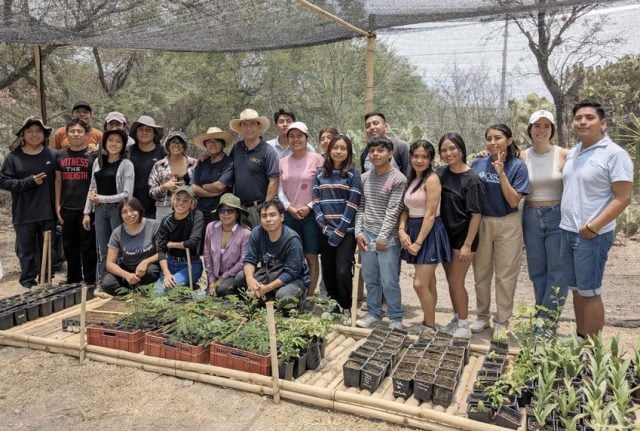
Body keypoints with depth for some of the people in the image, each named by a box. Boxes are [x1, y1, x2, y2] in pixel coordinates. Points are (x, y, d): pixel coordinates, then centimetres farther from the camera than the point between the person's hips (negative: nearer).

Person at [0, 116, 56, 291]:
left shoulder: (51, 155, 0)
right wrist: (29, 182, -15)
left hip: (47, 213, 1)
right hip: (24, 215, 0)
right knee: (26, 251, 8)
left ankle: (46, 282, 24)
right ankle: (28, 284, 22)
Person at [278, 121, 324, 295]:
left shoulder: (317, 159, -2)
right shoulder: (283, 162, 10)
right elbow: (280, 189, 9)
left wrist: (309, 207, -11)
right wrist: (289, 207, -5)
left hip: (311, 214, -3)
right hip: (290, 215, 3)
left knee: (311, 257, 1)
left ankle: (309, 295, 11)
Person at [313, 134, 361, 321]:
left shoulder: (353, 173, -3)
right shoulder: (320, 174, 9)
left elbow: (353, 204, -9)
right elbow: (316, 201, 4)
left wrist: (339, 231, -12)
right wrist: (325, 227, -8)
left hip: (346, 230, -4)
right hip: (326, 231, 4)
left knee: (343, 270, -8)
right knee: (328, 270, 9)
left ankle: (347, 307, 12)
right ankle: (334, 303, 28)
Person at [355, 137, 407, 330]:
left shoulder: (398, 179, -9)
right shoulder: (365, 177, 9)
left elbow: (393, 211, -13)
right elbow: (360, 207, 11)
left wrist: (382, 237, -14)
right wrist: (359, 231, 2)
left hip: (387, 237, -5)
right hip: (367, 234, 5)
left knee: (389, 281, -1)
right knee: (370, 278, 13)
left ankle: (395, 318, 15)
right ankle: (373, 312, 28)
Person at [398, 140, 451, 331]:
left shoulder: (432, 179, -13)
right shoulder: (411, 180, 11)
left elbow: (430, 215, -17)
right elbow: (406, 209, 10)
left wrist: (418, 242, -17)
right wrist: (402, 230, -7)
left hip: (429, 233, -8)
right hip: (413, 230, 8)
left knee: (420, 284, -10)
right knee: (428, 283, 16)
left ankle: (430, 326, 6)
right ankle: (428, 322, 26)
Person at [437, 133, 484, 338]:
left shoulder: (471, 179, -15)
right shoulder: (441, 173, 2)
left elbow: (476, 214, -15)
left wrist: (467, 245, -17)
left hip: (463, 236, -6)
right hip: (445, 234, 6)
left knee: (456, 281, -1)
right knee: (451, 280, 15)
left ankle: (464, 325, 15)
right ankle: (456, 318, 31)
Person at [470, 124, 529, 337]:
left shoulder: (518, 166, -8)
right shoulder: (478, 163, 0)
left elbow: (514, 201, -15)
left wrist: (501, 173, -21)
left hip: (507, 225, -3)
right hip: (481, 223, 3)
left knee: (505, 275, 5)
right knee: (481, 272, 11)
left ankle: (502, 322, 18)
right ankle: (482, 316, 27)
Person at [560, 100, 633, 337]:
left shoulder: (614, 154, -11)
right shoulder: (573, 152, 12)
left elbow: (623, 198, -15)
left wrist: (592, 227, -19)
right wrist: (567, 224, 10)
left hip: (592, 235, -7)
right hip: (567, 231, 7)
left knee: (589, 292, 0)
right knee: (576, 289, 14)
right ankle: (579, 338, 26)